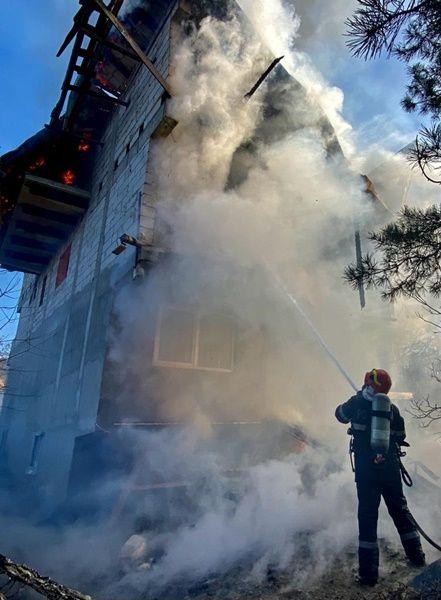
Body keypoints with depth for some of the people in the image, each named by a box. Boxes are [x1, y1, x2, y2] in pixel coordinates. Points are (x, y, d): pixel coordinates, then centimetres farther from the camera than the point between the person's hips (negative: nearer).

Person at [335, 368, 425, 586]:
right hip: (390, 468, 3)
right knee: (399, 509, 21)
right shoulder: (392, 409, -1)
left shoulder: (357, 403, -10)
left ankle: (368, 572, 5)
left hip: (366, 469, -3)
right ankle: (416, 555, 33)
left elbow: (340, 415, 9)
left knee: (367, 515, 3)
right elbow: (400, 438, 8)